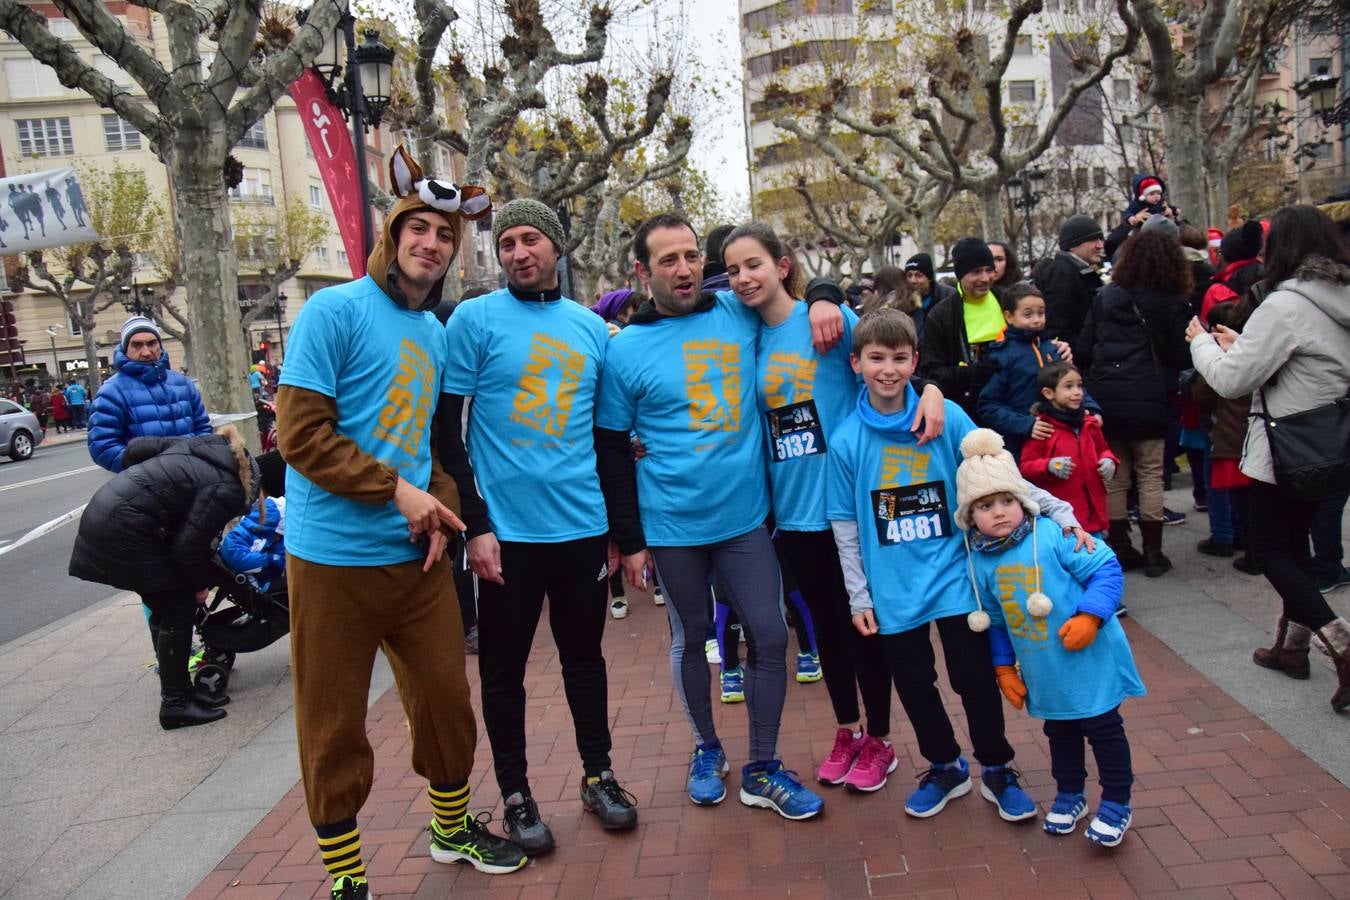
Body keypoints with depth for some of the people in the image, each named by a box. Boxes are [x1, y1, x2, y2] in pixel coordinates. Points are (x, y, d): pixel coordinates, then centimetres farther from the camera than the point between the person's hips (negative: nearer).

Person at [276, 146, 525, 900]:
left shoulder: (435, 332, 12)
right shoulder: (336, 310, -9)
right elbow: (300, 434, -14)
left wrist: (441, 509, 1)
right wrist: (398, 492, -16)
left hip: (417, 555, 6)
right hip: (335, 558, -6)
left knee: (445, 698, 13)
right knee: (334, 725, 6)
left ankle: (454, 828, 37)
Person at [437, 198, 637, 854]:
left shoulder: (592, 327, 8)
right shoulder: (474, 319, -3)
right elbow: (447, 430, -6)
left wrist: (620, 526, 11)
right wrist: (476, 526, -12)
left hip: (583, 527, 3)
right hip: (506, 530, -3)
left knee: (585, 655, 16)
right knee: (504, 668, 9)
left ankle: (598, 776, 33)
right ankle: (516, 795, 26)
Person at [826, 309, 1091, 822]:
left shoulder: (947, 417, -7)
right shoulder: (846, 441, -5)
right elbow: (845, 528, 0)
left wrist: (1060, 511, -11)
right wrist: (859, 596, 1)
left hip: (953, 577, -1)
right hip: (893, 590, 1)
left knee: (975, 678, 6)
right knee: (914, 685, 12)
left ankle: (997, 769, 30)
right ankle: (945, 767, 37)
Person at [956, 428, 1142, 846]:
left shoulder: (1054, 535, -18)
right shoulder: (981, 561, -4)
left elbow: (1107, 569, -15)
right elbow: (995, 622, 8)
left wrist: (1089, 616, -27)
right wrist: (1003, 668, 7)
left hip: (1090, 662, -4)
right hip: (1043, 675, 4)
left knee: (1104, 730, 10)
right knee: (1060, 733, 21)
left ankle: (1116, 803, 28)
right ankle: (1069, 794, 41)